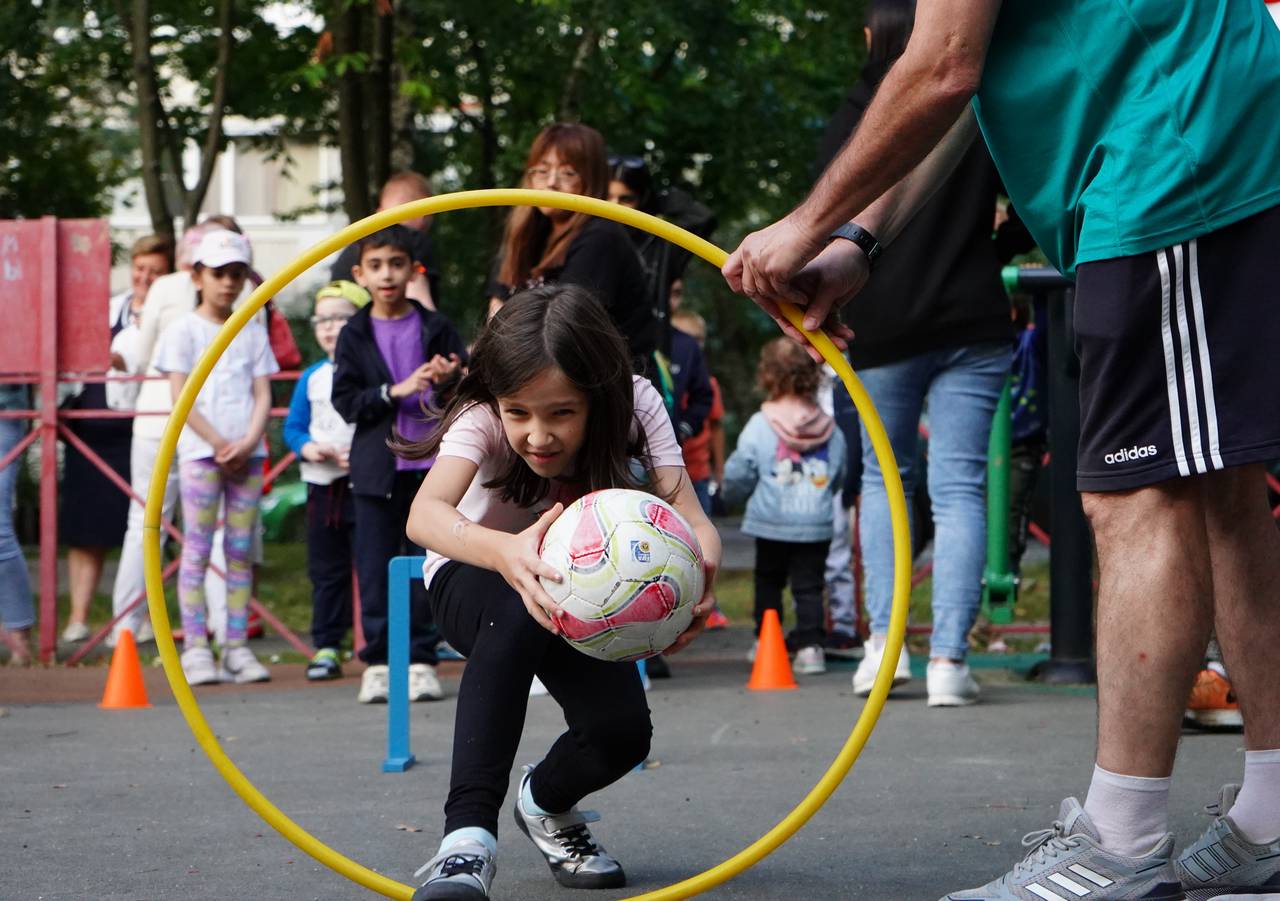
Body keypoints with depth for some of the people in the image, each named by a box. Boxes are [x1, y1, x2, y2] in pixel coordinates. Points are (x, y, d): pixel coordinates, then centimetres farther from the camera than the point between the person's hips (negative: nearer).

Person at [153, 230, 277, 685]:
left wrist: (248, 443, -9)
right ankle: (195, 648, -5)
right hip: (200, 451, -3)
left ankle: (236, 647, 4)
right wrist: (218, 443, -11)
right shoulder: (184, 331, 3)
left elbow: (263, 395, 8)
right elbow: (182, 397, -4)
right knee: (197, 548, -5)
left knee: (241, 550, 2)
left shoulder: (252, 333, 14)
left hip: (247, 453, 4)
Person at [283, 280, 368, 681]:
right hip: (322, 484, 4)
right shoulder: (312, 378, 9)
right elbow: (293, 427, 11)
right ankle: (326, 646, 14)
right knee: (326, 570, 8)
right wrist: (308, 448, -10)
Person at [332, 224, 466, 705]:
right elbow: (345, 400, -4)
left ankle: (421, 659, 10)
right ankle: (377, 661, 8)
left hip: (429, 464, 0)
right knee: (375, 566, 1)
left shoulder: (435, 328, 4)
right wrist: (397, 390, -15)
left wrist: (449, 382, -16)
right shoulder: (355, 335, 3)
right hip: (376, 465, 0)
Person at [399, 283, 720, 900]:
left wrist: (700, 569, -58)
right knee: (518, 609, -39)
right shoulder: (481, 419, -31)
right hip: (475, 582, -3)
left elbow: (691, 517, -33)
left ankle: (545, 803, 17)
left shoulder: (636, 409, -23)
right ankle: (469, 832, -41)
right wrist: (505, 552, -71)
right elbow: (424, 514, -49)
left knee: (621, 732, -21)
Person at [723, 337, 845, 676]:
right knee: (809, 585, 4)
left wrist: (731, 490, 19)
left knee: (768, 580, 15)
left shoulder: (759, 426, -8)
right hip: (816, 524, 2)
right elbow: (839, 477, 11)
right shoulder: (830, 430, 1)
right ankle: (810, 644, -5)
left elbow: (738, 475, -3)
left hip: (771, 524, -1)